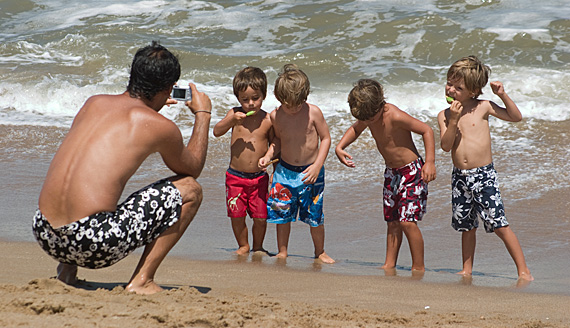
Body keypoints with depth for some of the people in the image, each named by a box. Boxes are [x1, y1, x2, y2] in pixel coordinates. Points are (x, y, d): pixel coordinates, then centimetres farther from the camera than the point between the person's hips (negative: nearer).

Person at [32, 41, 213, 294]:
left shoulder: (93, 103, 16)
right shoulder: (161, 127, 0)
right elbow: (193, 169, 22)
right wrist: (202, 114, 35)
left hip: (44, 235, 7)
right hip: (95, 243, -6)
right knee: (190, 190, 12)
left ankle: (67, 269, 22)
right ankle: (142, 280, 6)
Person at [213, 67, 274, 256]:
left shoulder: (268, 120, -2)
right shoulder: (235, 114, -2)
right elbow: (216, 132, -10)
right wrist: (231, 121, -25)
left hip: (259, 177, 0)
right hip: (235, 176, 1)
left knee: (260, 217, -2)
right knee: (236, 215, 2)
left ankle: (258, 247, 21)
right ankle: (243, 246, 25)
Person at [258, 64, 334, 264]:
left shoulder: (313, 112, -13)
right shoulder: (276, 116, -5)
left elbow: (325, 138, -4)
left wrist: (317, 166, -12)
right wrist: (268, 155, -4)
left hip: (310, 172, -2)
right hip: (285, 171, 2)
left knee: (314, 215, 3)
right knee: (282, 213, 5)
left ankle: (320, 252, 21)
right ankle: (282, 252, 19)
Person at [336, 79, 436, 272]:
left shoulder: (395, 117, -27)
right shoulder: (368, 115, -5)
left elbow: (427, 130, -20)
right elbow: (355, 130, 18)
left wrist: (430, 162, -26)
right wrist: (339, 147, 0)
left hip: (412, 171, -7)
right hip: (391, 172, 7)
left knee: (407, 221, -14)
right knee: (392, 222, 10)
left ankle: (418, 267, -4)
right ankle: (390, 264, 19)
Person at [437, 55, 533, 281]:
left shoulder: (482, 108, 0)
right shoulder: (445, 115, 5)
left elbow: (516, 117, 6)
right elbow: (446, 146, -6)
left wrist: (502, 95, -6)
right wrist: (454, 120, -17)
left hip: (484, 175, -3)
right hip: (460, 177, 3)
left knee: (499, 225, -9)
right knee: (467, 227, 13)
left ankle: (523, 271, -6)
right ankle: (467, 270, 26)